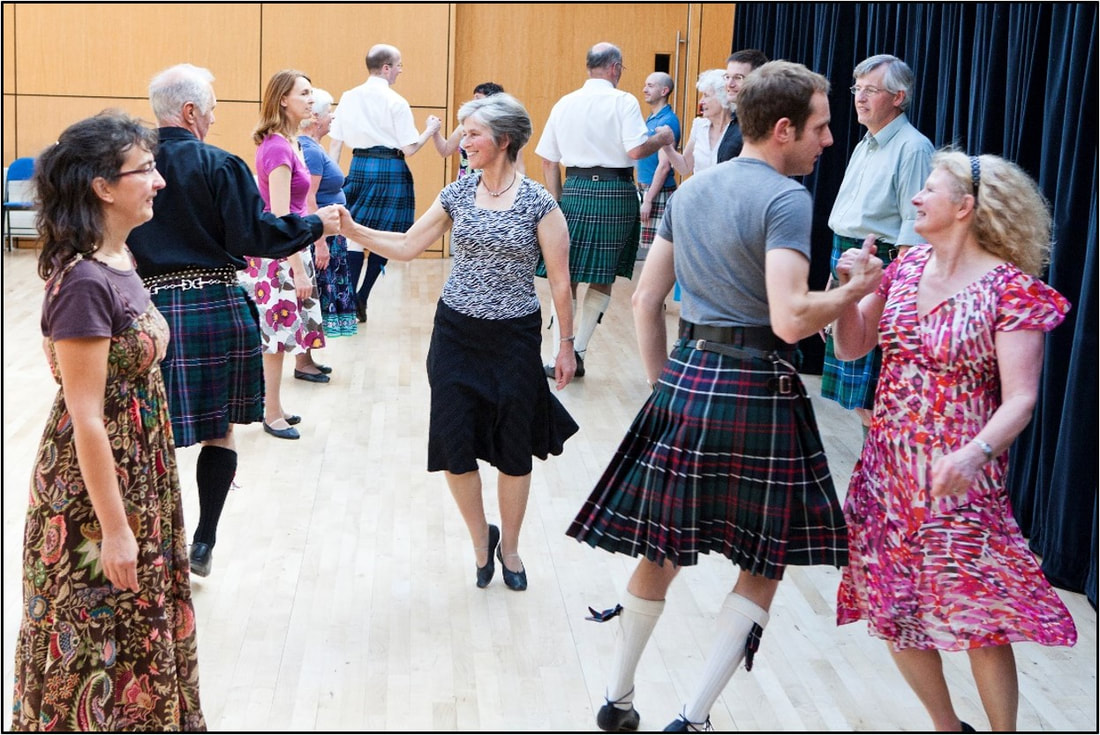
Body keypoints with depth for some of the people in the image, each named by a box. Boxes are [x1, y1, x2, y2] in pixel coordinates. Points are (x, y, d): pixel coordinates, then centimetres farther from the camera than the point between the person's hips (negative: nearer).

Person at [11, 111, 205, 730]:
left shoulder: (117, 260, 3)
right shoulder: (85, 282, -24)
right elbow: (85, 418, -23)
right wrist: (114, 529, -19)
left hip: (137, 470, 9)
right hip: (95, 483, -9)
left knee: (137, 622, 21)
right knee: (100, 633, 8)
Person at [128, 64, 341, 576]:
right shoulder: (219, 166, -8)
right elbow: (257, 235, -10)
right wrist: (316, 225, 3)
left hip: (150, 308, 2)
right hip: (217, 308, -2)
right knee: (220, 430, 14)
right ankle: (204, 542, 19)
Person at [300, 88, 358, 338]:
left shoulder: (310, 147, 13)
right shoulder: (311, 150, -17)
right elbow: (308, 201, -23)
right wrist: (320, 242, -24)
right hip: (318, 236, -10)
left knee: (317, 298, 12)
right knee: (314, 298, -5)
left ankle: (306, 356, 17)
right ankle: (305, 356, -1)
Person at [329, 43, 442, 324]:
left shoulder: (349, 98, 6)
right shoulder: (396, 102, -8)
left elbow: (335, 141, 6)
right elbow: (409, 148, -9)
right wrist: (429, 130, 7)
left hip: (359, 167, 5)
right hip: (390, 170, -4)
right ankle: (360, 299, -2)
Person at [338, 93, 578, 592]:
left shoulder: (538, 203, -10)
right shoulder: (457, 194, 1)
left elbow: (560, 281, -5)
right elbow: (407, 246, 5)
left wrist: (566, 345, -3)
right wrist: (353, 231, -8)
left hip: (515, 338, -3)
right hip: (456, 334, 3)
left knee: (513, 452, 8)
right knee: (455, 447, 0)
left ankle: (509, 547, 30)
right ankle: (481, 539, 25)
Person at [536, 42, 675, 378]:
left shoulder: (564, 104, 8)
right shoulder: (623, 101, -5)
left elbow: (548, 161, 8)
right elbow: (636, 150, -15)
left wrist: (557, 201, 13)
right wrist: (661, 138, 4)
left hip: (575, 190, 3)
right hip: (616, 192, -3)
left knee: (565, 276, 9)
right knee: (603, 278, 10)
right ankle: (577, 353, 6)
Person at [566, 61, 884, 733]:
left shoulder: (690, 190, 11)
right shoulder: (786, 198, -12)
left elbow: (646, 299, 14)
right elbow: (789, 320, -22)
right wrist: (853, 291, -7)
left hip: (686, 380, 7)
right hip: (758, 393, -7)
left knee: (663, 549, 17)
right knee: (766, 563, 9)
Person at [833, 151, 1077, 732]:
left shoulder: (1011, 289, -13)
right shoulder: (906, 267, 5)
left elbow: (1019, 400, -18)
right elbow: (851, 347, 10)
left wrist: (976, 453, -35)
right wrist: (849, 290, -7)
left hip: (958, 479, -6)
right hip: (887, 470, 6)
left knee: (979, 619, -1)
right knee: (892, 612, 12)